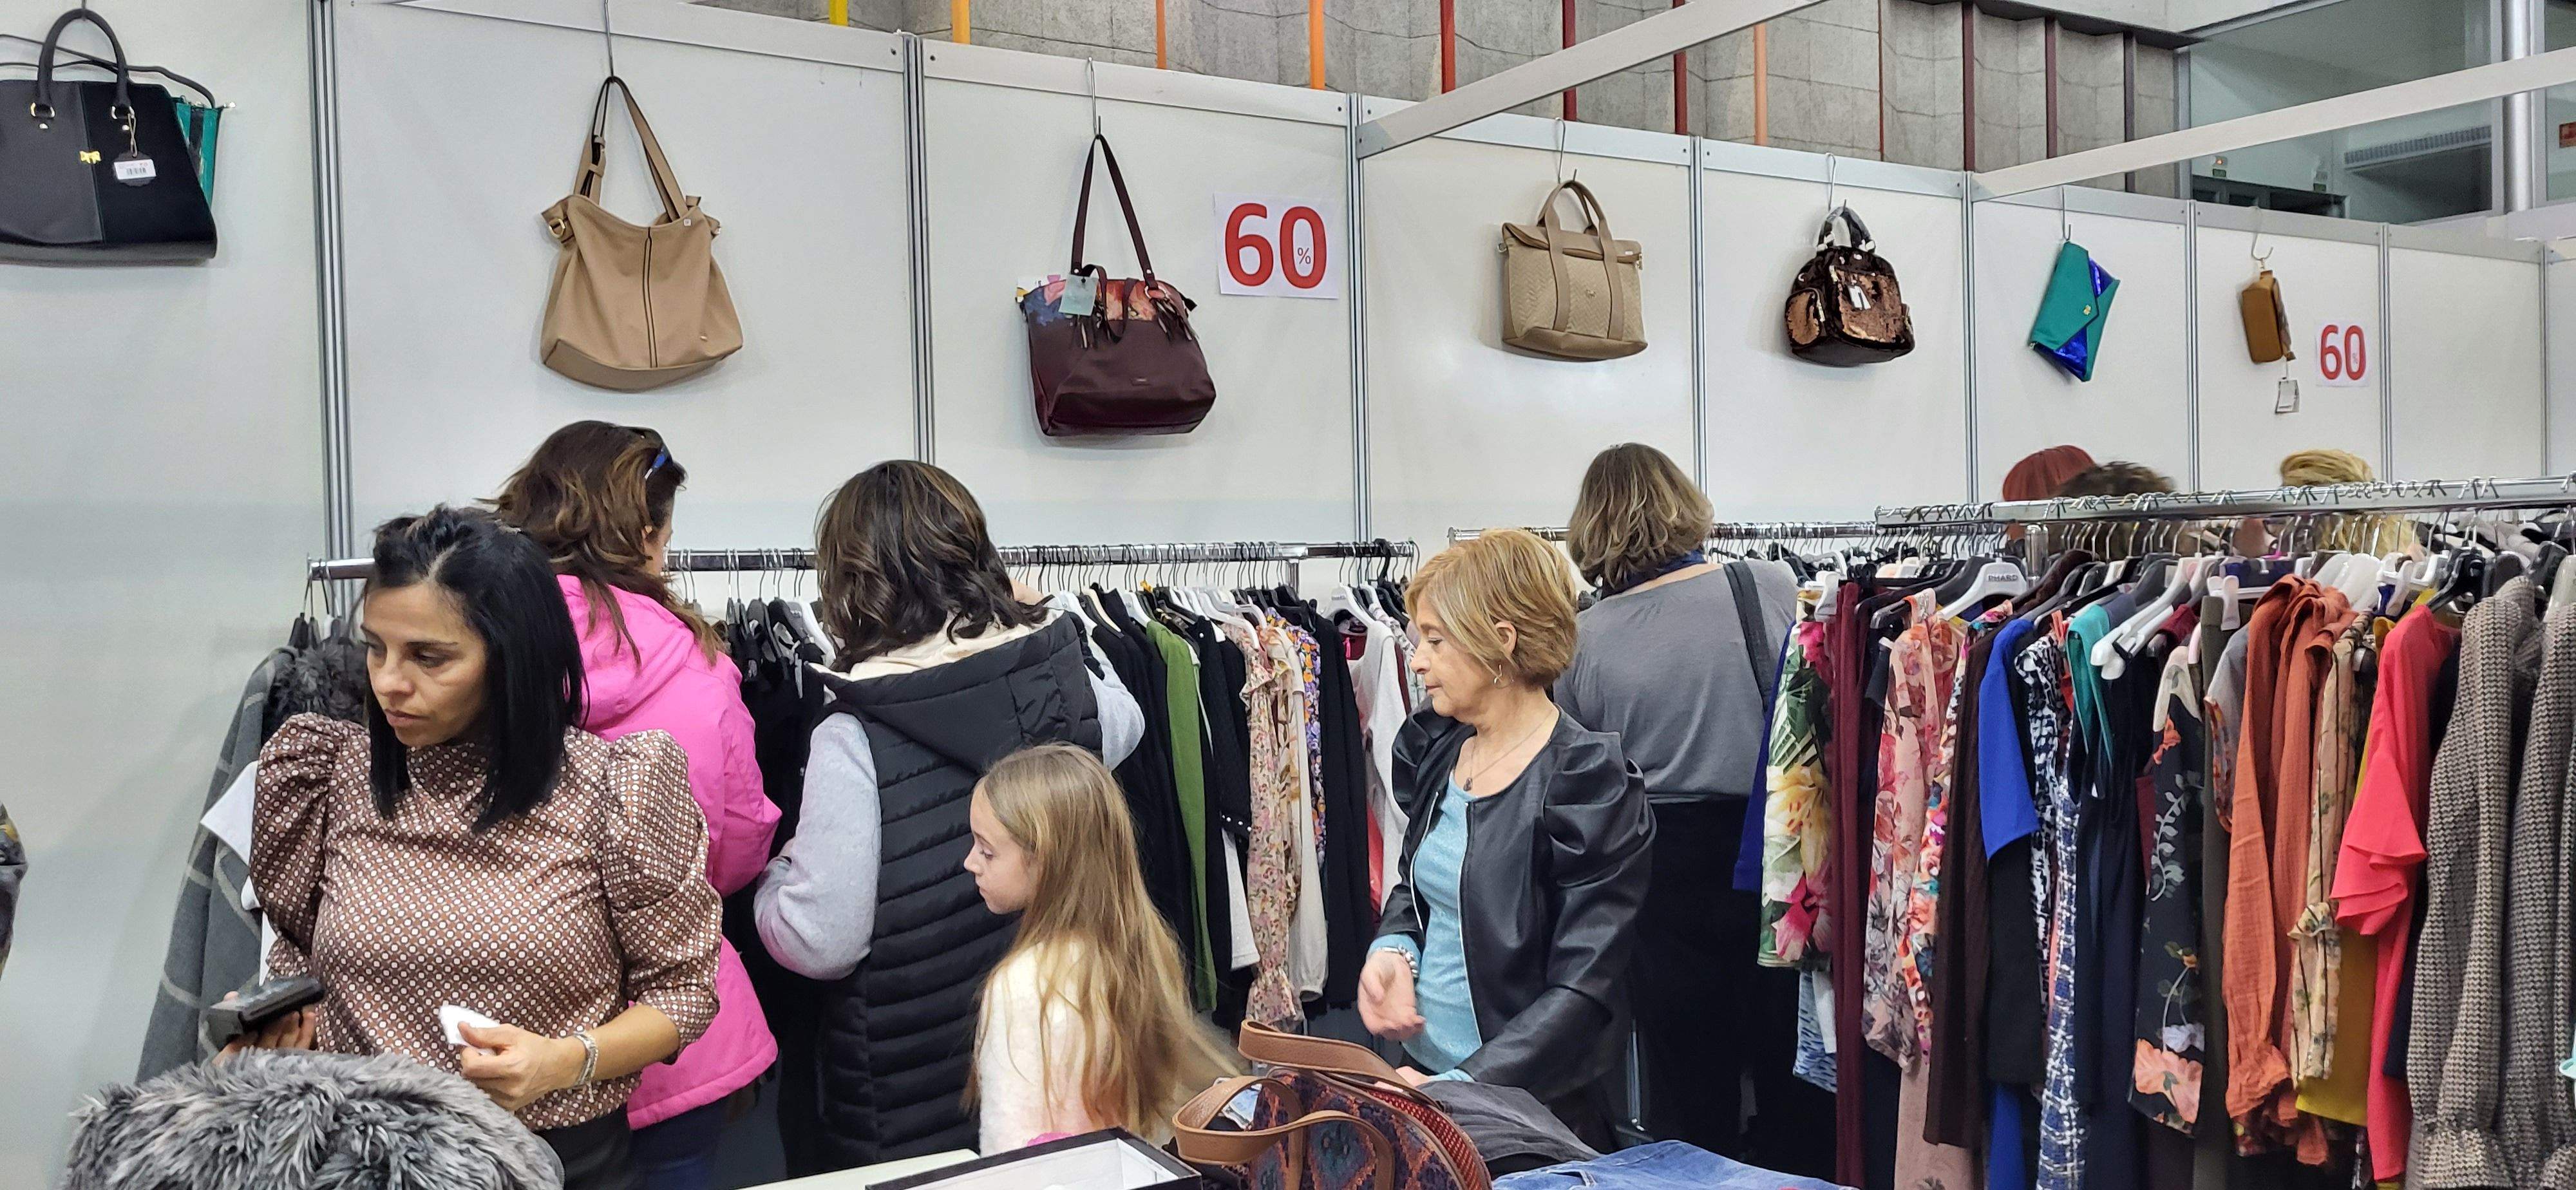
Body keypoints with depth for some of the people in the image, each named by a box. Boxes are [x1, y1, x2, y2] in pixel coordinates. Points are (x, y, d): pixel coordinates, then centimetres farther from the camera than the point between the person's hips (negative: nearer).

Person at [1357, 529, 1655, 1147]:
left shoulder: (1589, 783, -18)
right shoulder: (1438, 749, 3)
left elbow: (1583, 992, -20)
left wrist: (1461, 1087, -27)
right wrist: (1392, 949, -4)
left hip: (1532, 1107, -6)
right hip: (1421, 1069, 7)